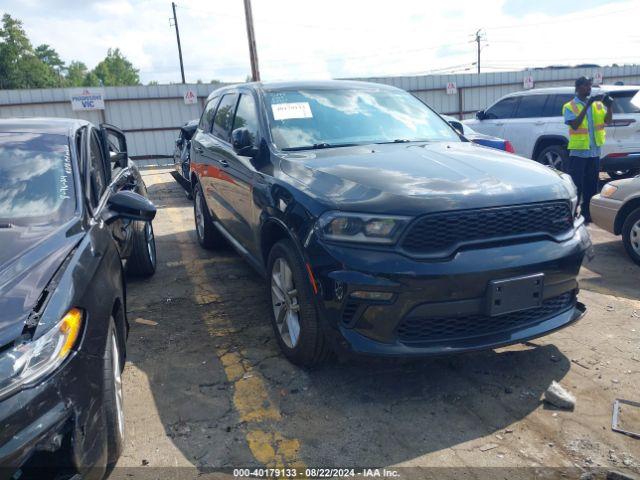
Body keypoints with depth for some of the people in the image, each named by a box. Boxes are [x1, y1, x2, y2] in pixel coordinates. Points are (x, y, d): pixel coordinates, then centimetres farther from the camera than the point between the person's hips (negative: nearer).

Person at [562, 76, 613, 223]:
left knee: (591, 185, 10)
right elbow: (574, 125, -19)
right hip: (578, 152, -5)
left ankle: (587, 213, 20)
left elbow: (607, 120, -1)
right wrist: (586, 106, -23)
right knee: (575, 185, -3)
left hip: (594, 151, 5)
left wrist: (609, 106, -18)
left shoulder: (597, 104, 9)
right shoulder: (569, 106, -5)